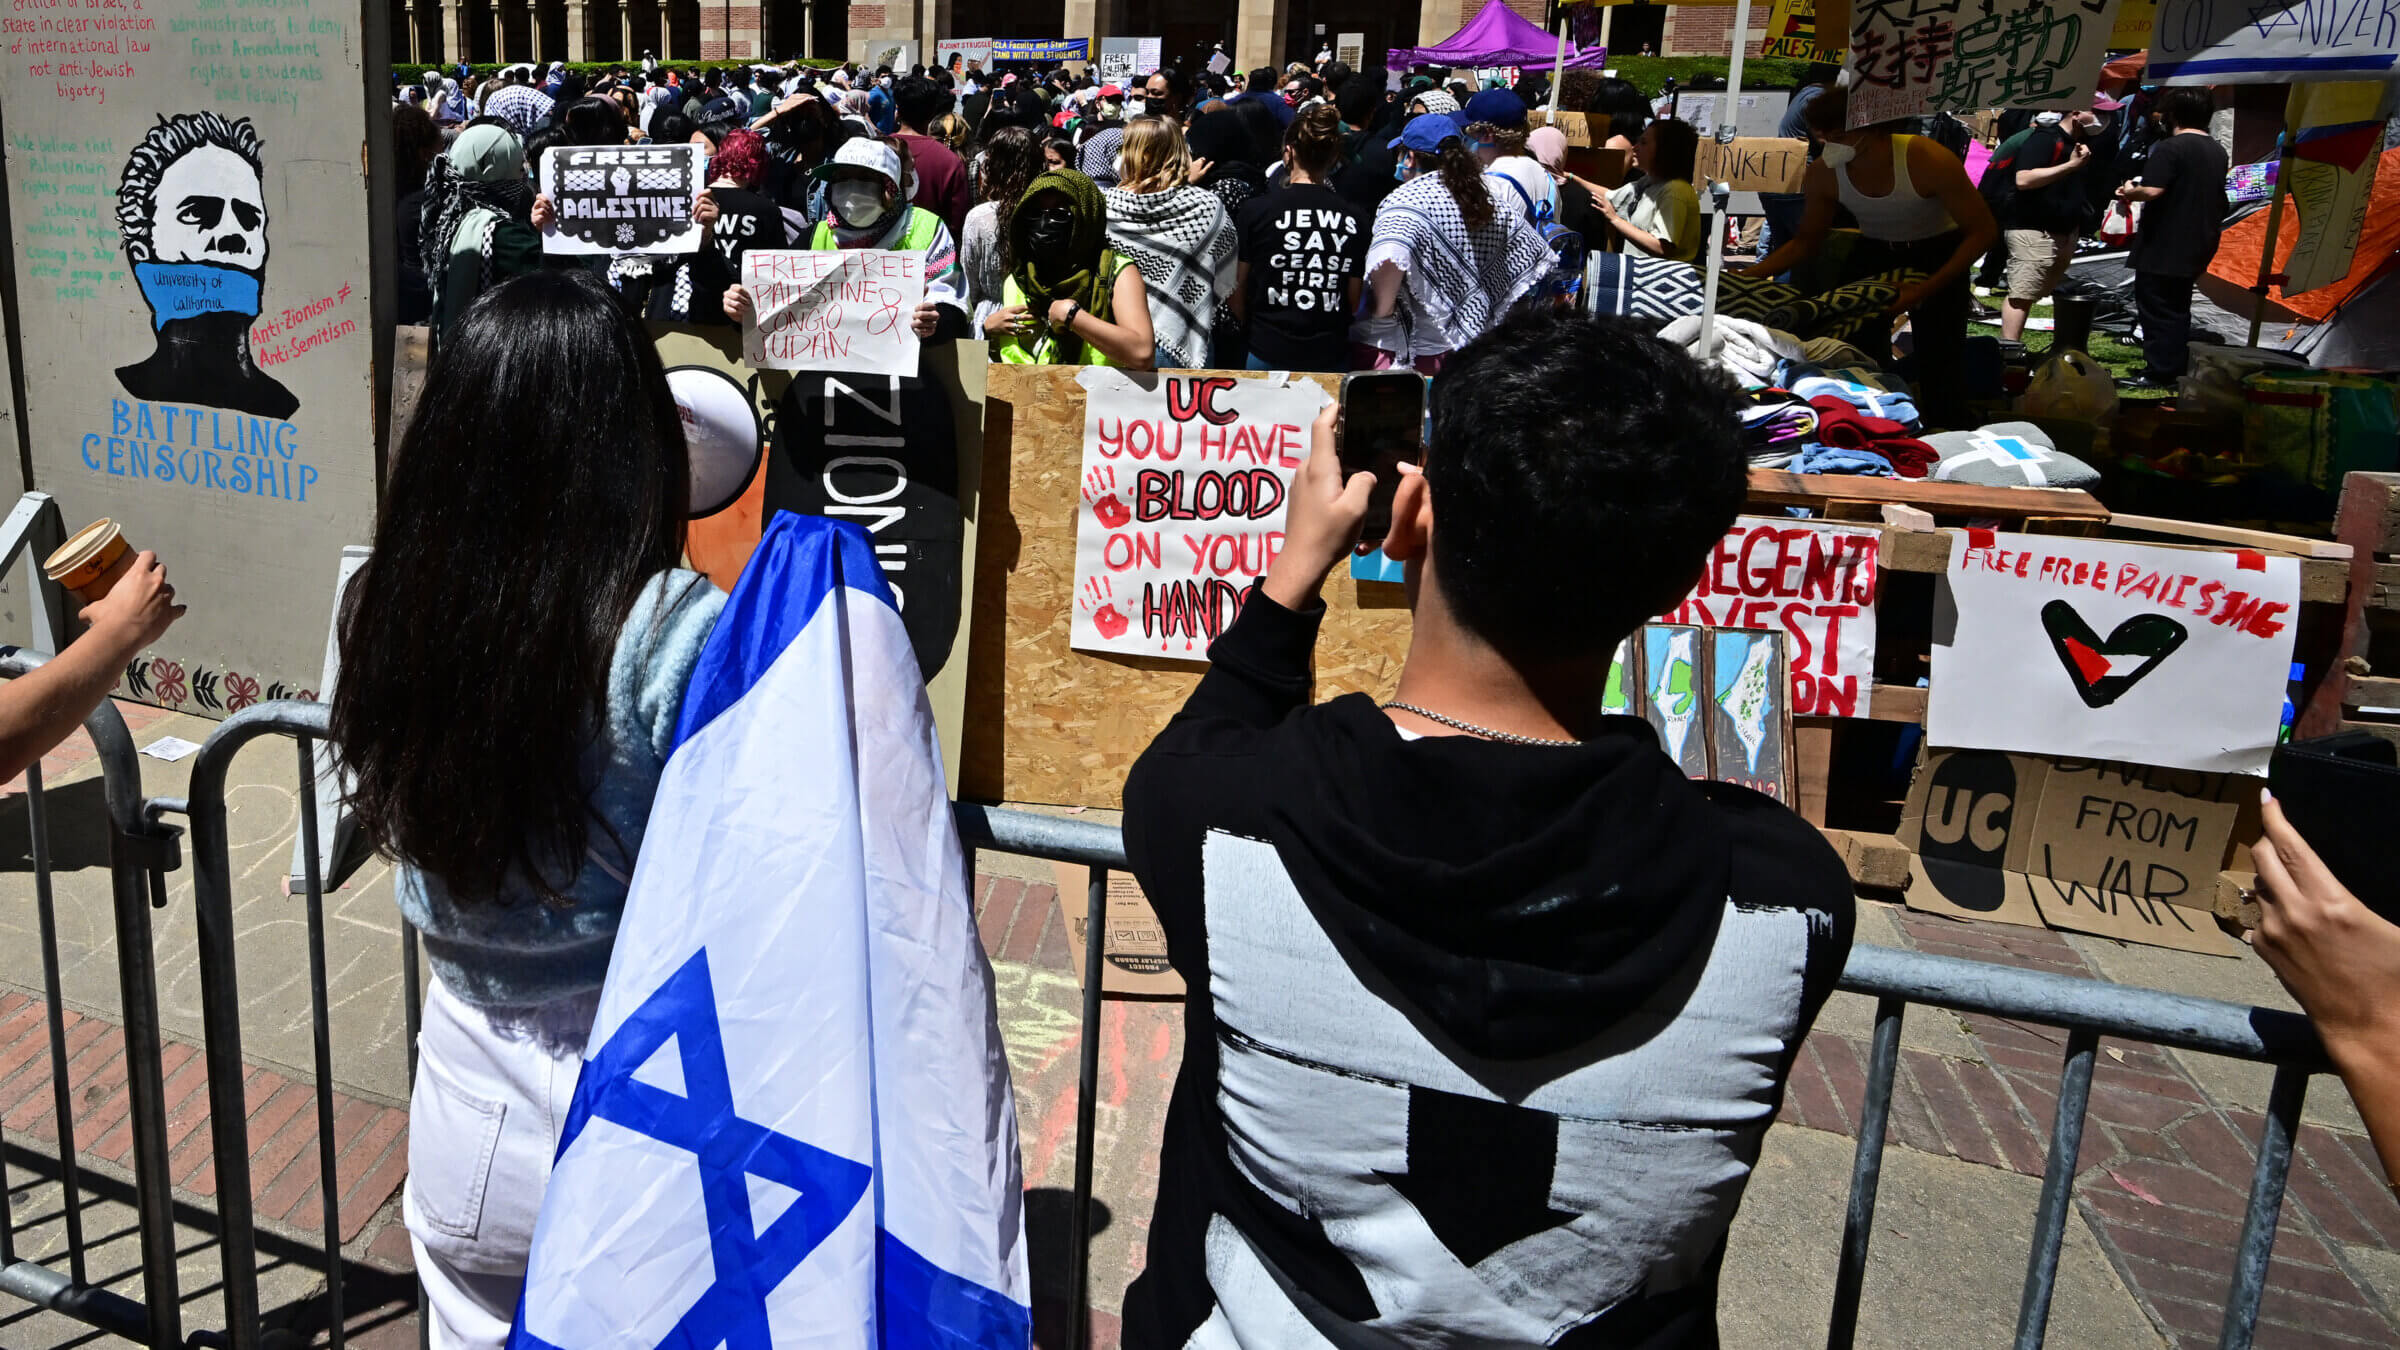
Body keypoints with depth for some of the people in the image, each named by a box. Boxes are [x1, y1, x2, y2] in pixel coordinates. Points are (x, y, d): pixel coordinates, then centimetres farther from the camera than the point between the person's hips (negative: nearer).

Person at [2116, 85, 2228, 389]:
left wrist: (2131, 192, -6)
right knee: (2177, 308, 16)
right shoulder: (2217, 151, 12)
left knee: (2156, 307, -2)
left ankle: (2158, 373, 0)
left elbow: (2152, 191, -25)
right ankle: (2175, 367, 21)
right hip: (2195, 247, 8)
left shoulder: (2170, 147, -16)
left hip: (2163, 248, -8)